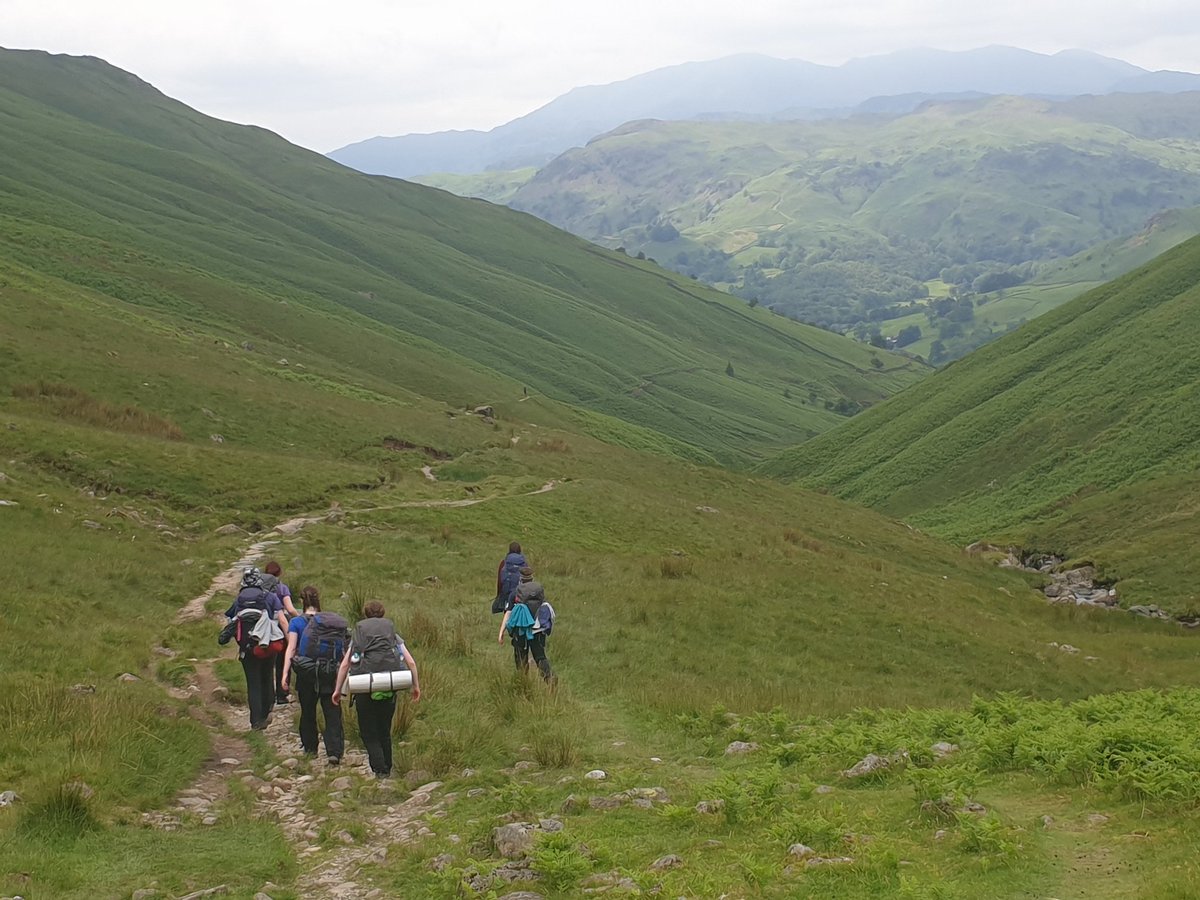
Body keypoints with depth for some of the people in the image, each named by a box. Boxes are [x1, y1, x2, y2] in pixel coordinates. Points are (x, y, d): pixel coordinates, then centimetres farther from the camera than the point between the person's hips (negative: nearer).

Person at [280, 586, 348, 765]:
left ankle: (310, 748, 26)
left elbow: (291, 649, -11)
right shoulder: (334, 621, 6)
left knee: (308, 711, 16)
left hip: (306, 673, -1)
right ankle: (334, 751, -14)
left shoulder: (297, 622, -1)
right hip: (331, 674, 1)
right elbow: (345, 651, 5)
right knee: (332, 712, -1)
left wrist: (285, 674, -16)